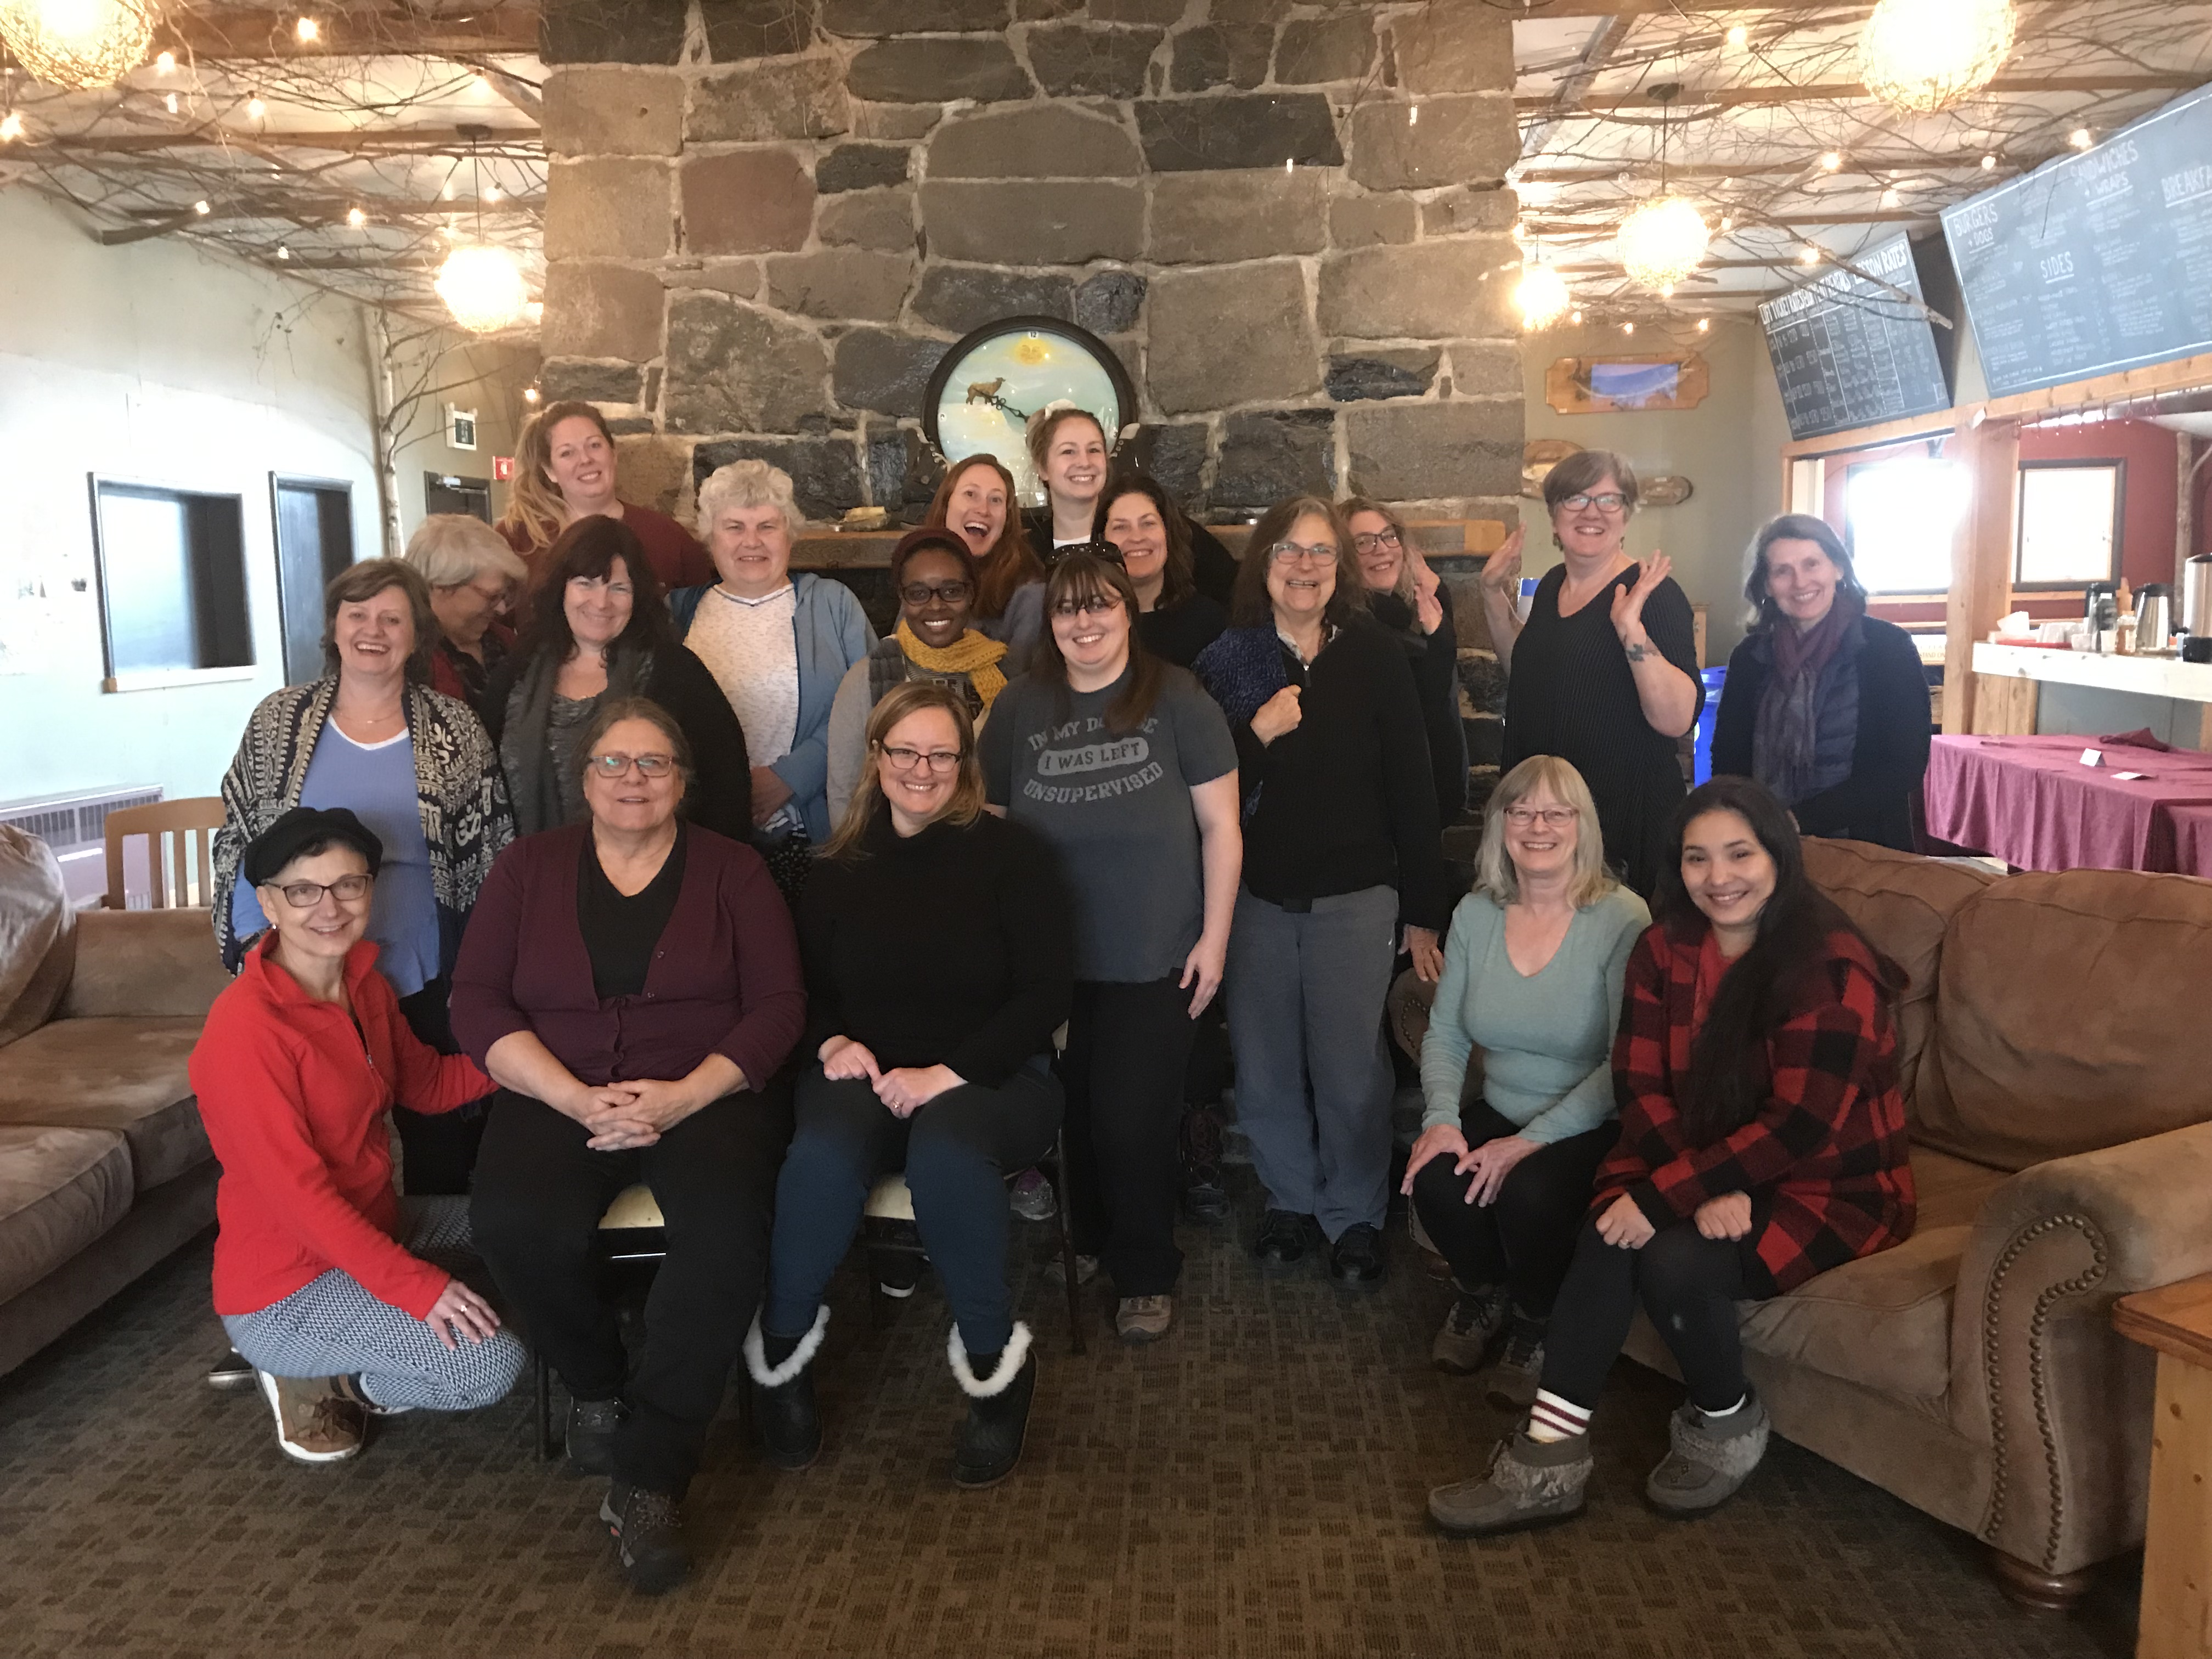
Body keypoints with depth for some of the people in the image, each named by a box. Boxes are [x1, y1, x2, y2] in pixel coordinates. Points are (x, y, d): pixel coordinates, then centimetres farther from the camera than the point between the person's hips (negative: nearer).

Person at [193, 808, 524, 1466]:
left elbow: (425, 1083, 9)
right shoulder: (245, 1028, -25)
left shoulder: (363, 982, 1)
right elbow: (295, 1190, -26)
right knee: (485, 1366, -23)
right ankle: (307, 1378, 3)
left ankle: (352, 1360, 12)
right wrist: (414, 1285, -28)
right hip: (285, 1285, -9)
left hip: (372, 1222, 9)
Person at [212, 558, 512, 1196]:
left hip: (425, 982, 0)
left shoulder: (454, 730, 2)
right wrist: (255, 946, 0)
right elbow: (236, 841, 9)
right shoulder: (278, 721, 5)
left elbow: (493, 853, 3)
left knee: (444, 1151, 7)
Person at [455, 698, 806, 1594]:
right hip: (558, 1097, 2)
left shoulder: (733, 870, 8)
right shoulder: (528, 867, 12)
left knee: (725, 1227, -32)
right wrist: (579, 1100, -13)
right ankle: (598, 1387, 1)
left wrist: (684, 1096, -15)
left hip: (704, 1094, -1)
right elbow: (478, 1002, 3)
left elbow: (778, 1004, 1)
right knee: (517, 1224, -30)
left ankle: (647, 1478, -20)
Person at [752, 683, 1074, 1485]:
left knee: (947, 1150, -37)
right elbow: (807, 988, 19)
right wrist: (833, 1042, -4)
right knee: (823, 1153, -32)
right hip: (868, 1075, 3)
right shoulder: (840, 868, 11)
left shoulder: (1010, 854, 0)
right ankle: (781, 1352, -9)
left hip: (990, 1077, -2)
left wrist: (947, 1073, -16)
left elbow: (1046, 992, -6)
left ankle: (994, 1363, -15)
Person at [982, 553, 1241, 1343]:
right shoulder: (1020, 707, 3)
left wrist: (1214, 937, -5)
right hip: (1049, 958, 3)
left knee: (1135, 1121, 2)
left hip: (1153, 959, -3)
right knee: (1074, 1112, 12)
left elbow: (1220, 825, -3)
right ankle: (1088, 1239, 38)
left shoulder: (1176, 699, -5)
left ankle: (1145, 1275, 24)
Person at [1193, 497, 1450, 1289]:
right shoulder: (1226, 661, 2)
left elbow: (1412, 788, 0)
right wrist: (1256, 733, -16)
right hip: (1256, 896, 2)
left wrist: (1424, 910, 0)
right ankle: (1290, 1196, 31)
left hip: (1355, 896, -1)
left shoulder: (1374, 657, -1)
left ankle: (1355, 1214, 22)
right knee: (1264, 1064, 8)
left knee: (1350, 1066, 1)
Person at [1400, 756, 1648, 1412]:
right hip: (1500, 1115, 4)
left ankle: (1535, 1328, 3)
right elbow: (1445, 1034, 6)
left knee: (1528, 1193, -31)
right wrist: (1441, 1117, -12)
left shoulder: (1623, 920, -14)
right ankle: (1483, 1295, 12)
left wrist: (1532, 1140, -22)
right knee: (1434, 1181, -24)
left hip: (1592, 1130, -4)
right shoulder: (1475, 915, 3)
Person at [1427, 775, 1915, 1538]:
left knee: (1675, 1260, -29)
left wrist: (1664, 1196, -26)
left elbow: (1799, 1126, -24)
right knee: (1608, 1236, -25)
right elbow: (1640, 1085, -3)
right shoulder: (1667, 950, 0)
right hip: (1708, 1168, 5)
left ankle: (1726, 1428, 1)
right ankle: (1548, 1458, -19)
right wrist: (1707, 1185, -21)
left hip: (1829, 1187, -5)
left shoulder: (1832, 967, -18)